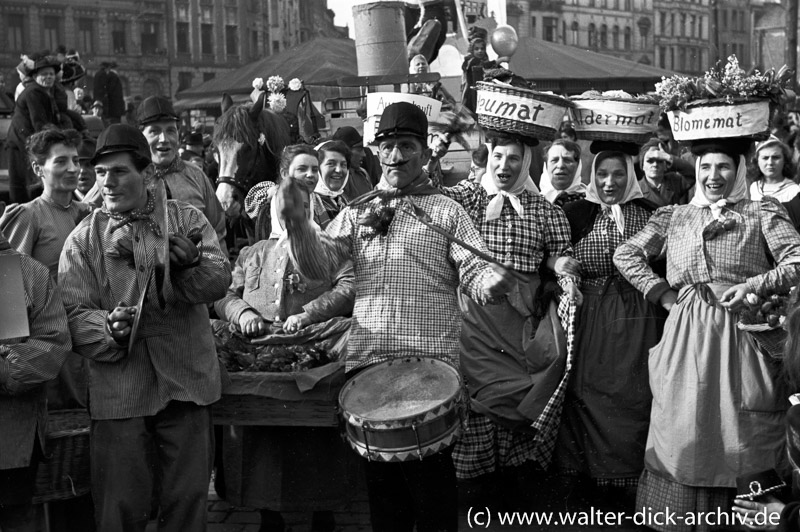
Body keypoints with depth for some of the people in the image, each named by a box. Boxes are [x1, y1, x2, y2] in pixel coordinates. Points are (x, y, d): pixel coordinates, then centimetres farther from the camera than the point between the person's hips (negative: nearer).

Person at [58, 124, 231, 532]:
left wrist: (190, 263, -26)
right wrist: (109, 327, -22)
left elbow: (219, 282, -6)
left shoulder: (187, 220, 6)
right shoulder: (84, 238, 5)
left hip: (186, 383, 1)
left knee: (189, 499, 6)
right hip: (117, 388, 0)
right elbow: (73, 315, -2)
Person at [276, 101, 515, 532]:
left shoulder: (446, 212, 7)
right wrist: (297, 222, -13)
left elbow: (475, 272, -3)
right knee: (381, 478, 11)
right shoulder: (357, 212, 16)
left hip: (429, 361, -3)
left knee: (429, 477, -2)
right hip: (365, 358, 3)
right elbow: (317, 262, 5)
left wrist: (493, 282, -26)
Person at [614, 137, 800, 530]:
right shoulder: (673, 216, 15)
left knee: (739, 435, 0)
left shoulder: (761, 212, 9)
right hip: (684, 333, 2)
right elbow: (625, 255, 13)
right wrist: (662, 293, 2)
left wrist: (753, 286, -11)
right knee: (682, 432, 3)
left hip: (740, 331, -2)